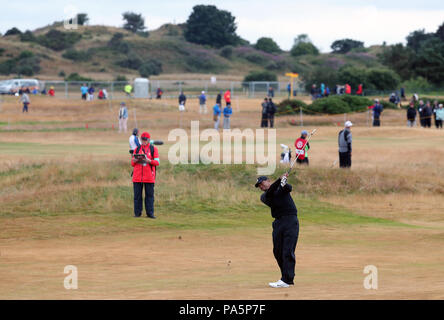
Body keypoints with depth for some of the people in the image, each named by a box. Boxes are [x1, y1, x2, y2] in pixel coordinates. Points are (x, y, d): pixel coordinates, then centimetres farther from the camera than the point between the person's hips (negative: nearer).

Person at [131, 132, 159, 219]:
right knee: (137, 195, 1)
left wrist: (148, 160, -18)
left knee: (149, 195, -1)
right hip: (137, 176, 2)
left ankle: (150, 213, 1)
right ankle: (137, 213, 6)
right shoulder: (137, 149, 13)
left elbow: (157, 162, -1)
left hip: (149, 176, -2)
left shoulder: (153, 149, 6)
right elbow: (132, 163, 13)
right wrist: (135, 160, -11)